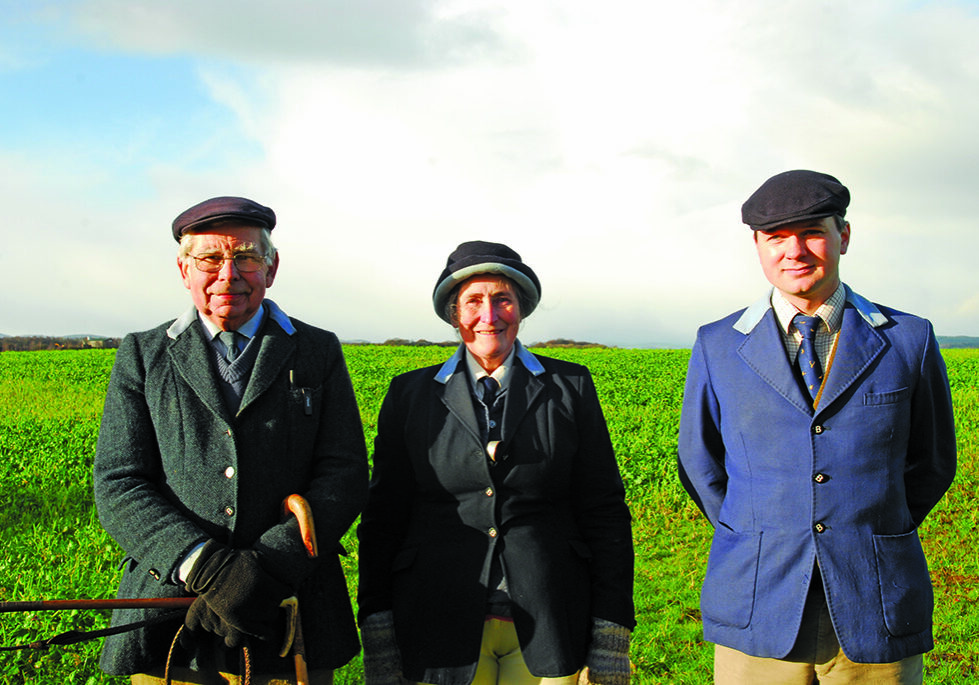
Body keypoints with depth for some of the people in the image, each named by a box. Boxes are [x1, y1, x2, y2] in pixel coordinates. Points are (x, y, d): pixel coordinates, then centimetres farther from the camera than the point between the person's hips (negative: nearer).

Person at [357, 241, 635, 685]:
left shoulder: (571, 388, 5)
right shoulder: (410, 395, 6)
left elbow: (605, 514, 3)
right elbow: (384, 516, 6)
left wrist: (611, 635, -2)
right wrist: (378, 639, 0)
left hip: (548, 627, 0)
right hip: (444, 628, 0)